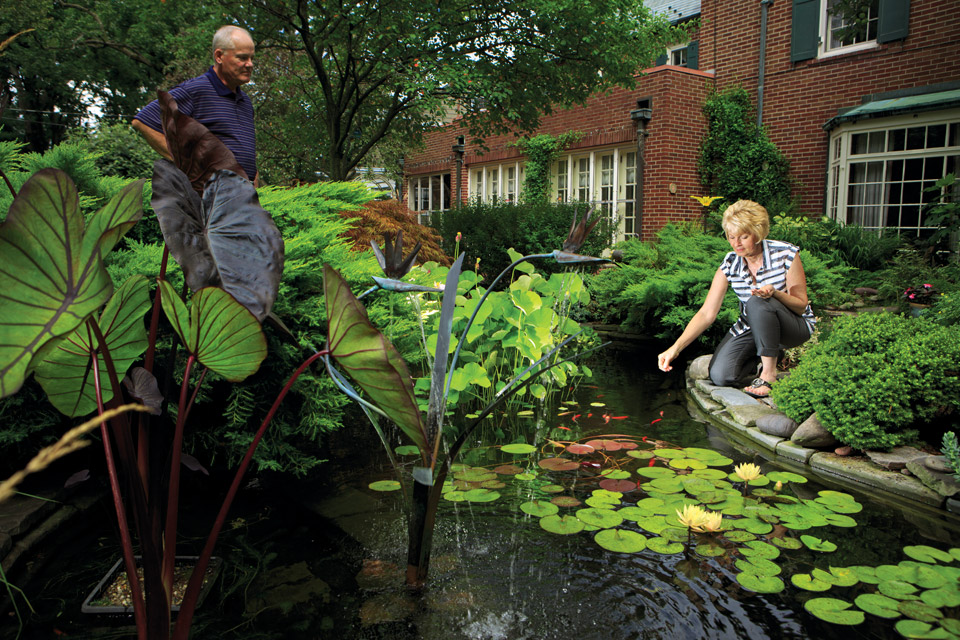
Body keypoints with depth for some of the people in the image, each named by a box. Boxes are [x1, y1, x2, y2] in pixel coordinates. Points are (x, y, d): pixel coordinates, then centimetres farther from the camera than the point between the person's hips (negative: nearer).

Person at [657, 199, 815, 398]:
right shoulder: (730, 264, -10)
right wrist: (676, 347, -26)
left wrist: (775, 293, -34)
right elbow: (707, 313, -14)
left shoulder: (786, 254, -17)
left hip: (796, 326, -3)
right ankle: (765, 354, 10)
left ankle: (769, 373, -19)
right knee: (720, 376, -20)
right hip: (750, 328, 3)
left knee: (757, 302, -35)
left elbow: (801, 306, -12)